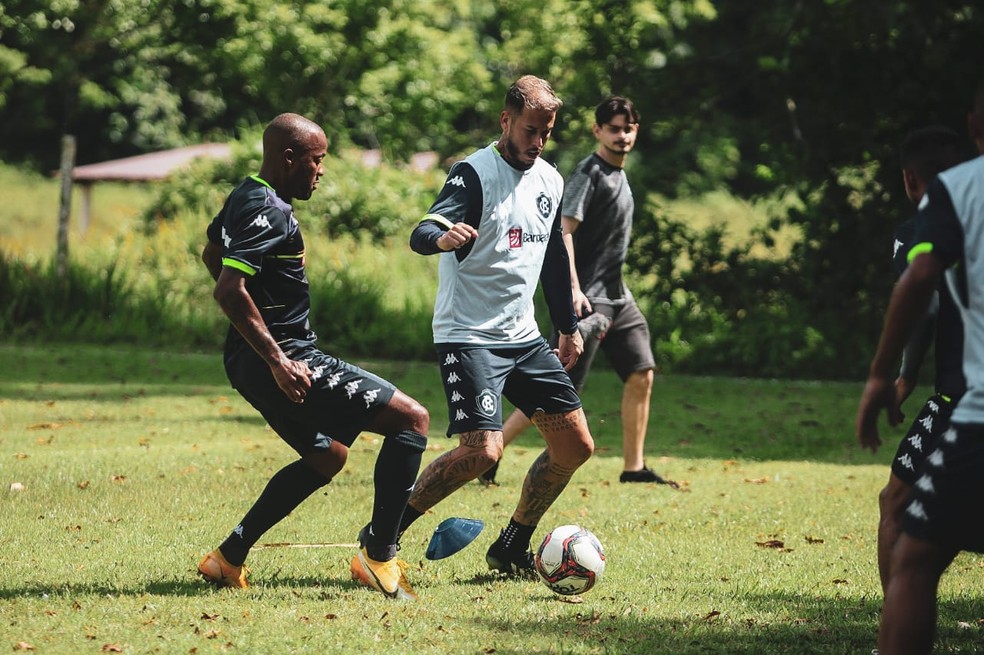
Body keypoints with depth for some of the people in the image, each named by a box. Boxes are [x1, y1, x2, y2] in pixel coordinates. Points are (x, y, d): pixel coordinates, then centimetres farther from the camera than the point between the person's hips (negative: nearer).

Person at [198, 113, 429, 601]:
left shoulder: (246, 197, 13)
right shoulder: (269, 212, -19)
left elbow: (211, 254, 31)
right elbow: (228, 290, -29)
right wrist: (277, 359, -27)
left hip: (253, 362, 11)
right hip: (281, 360, -11)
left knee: (327, 456, 28)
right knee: (411, 418, -8)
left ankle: (228, 558, 23)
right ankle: (379, 556, -8)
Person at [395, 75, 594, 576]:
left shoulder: (550, 180, 11)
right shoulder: (474, 173, -12)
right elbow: (422, 234, -27)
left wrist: (569, 327, 26)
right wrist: (442, 237, -50)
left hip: (524, 336, 8)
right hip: (469, 336, -8)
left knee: (576, 446, 3)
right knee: (482, 450, -22)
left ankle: (511, 550, 17)